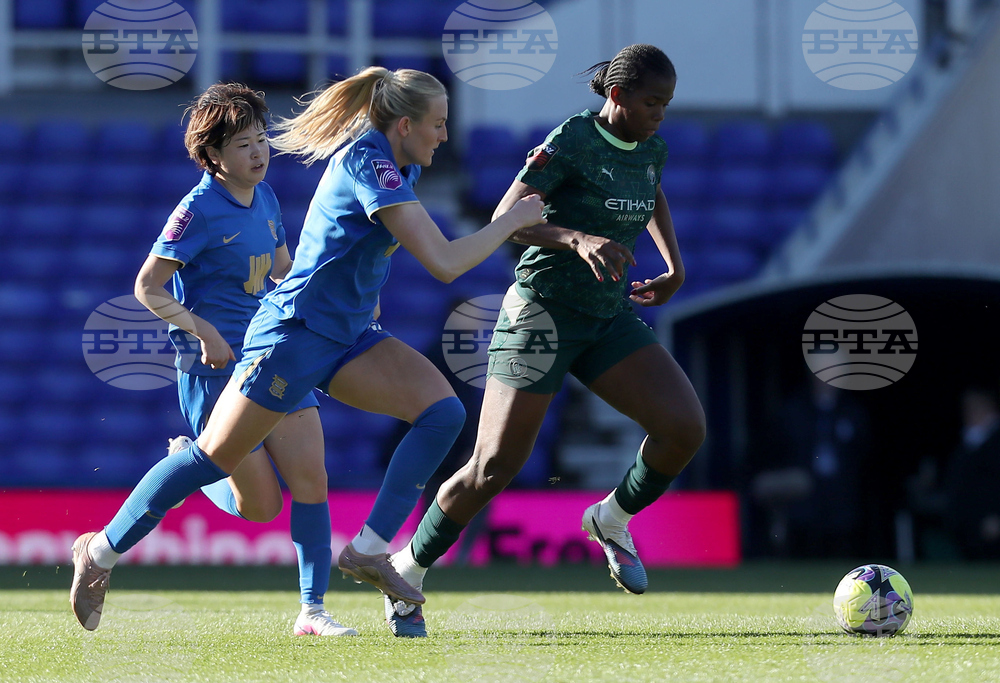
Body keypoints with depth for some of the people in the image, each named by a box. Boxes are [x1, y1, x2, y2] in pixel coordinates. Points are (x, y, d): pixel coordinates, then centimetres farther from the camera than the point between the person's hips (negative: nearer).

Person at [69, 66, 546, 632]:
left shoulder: (396, 163, 7)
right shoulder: (368, 162, -22)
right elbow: (444, 264, -26)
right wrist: (514, 220, -16)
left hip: (349, 338, 9)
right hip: (295, 332, -9)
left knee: (444, 411, -10)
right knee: (213, 459, -4)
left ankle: (369, 551, -8)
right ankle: (100, 552, 12)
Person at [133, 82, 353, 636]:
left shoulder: (264, 198, 8)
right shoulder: (198, 210, -14)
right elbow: (147, 288, -11)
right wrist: (202, 330, -20)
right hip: (216, 367, -6)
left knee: (311, 481, -6)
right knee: (261, 505, -3)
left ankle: (312, 610, 1)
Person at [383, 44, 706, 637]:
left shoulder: (652, 149, 6)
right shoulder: (570, 142, -16)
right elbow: (505, 219, -24)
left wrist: (675, 264, 19)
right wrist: (578, 239, -39)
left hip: (609, 319, 6)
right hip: (543, 314, -6)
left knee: (686, 427, -14)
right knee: (495, 467, -8)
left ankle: (613, 521, 12)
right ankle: (410, 571, 13)